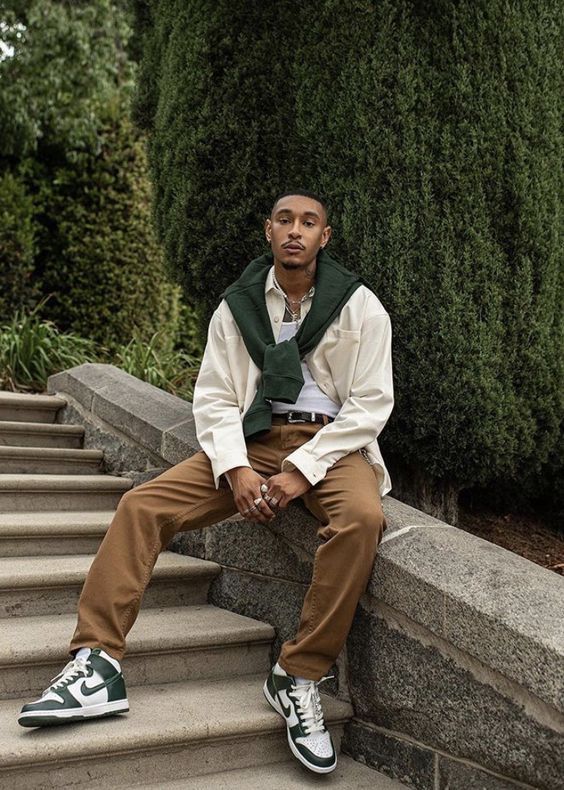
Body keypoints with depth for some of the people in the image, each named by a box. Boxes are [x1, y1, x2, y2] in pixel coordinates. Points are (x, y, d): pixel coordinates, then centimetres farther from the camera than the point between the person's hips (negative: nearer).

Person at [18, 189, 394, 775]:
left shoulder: (359, 306, 0)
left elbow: (370, 404, -6)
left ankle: (299, 679, -23)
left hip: (331, 443, -2)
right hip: (251, 440, 3)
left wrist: (300, 472, -17)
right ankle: (97, 665, -19)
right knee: (142, 504, -17)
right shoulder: (236, 307, 7)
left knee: (361, 518, -35)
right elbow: (214, 397, 3)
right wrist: (236, 470, -16)